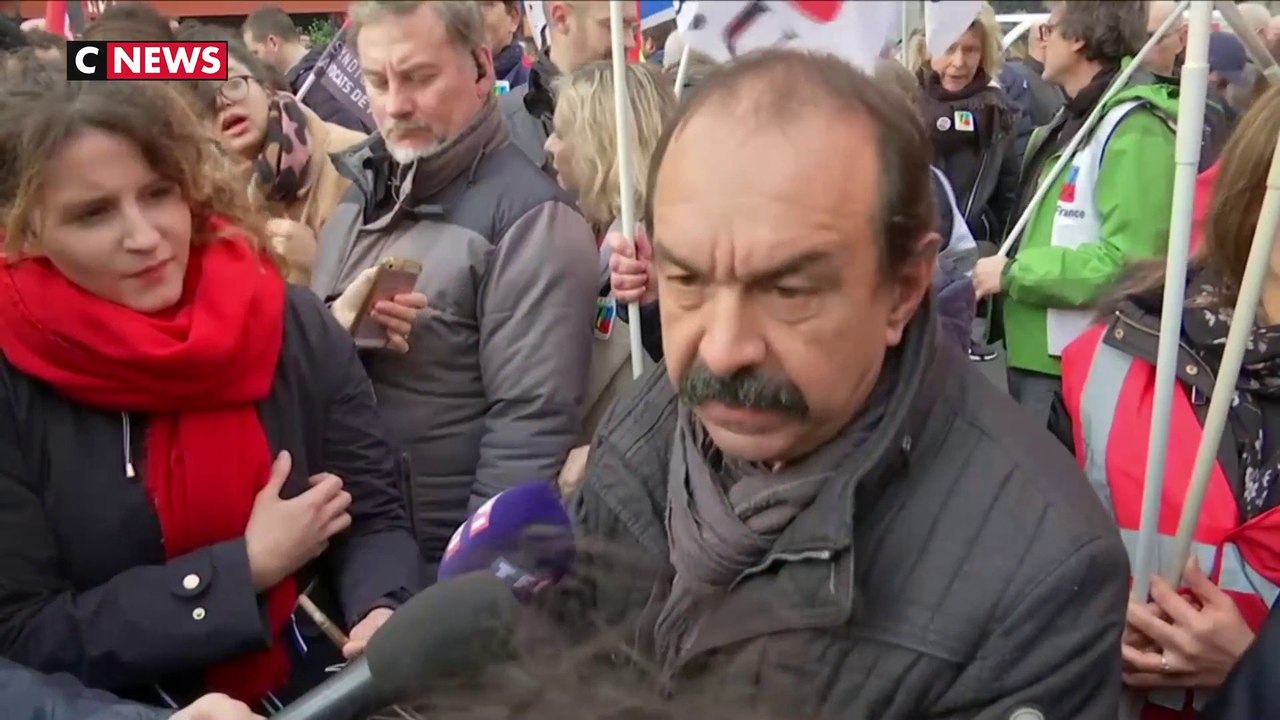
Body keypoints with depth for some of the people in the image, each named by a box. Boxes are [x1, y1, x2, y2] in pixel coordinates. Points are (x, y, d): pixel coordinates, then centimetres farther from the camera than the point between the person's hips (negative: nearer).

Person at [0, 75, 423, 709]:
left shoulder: (297, 327, -4)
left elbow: (372, 515, -1)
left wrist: (384, 613, -21)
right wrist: (247, 566, -16)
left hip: (313, 686, 3)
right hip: (117, 707, -2)